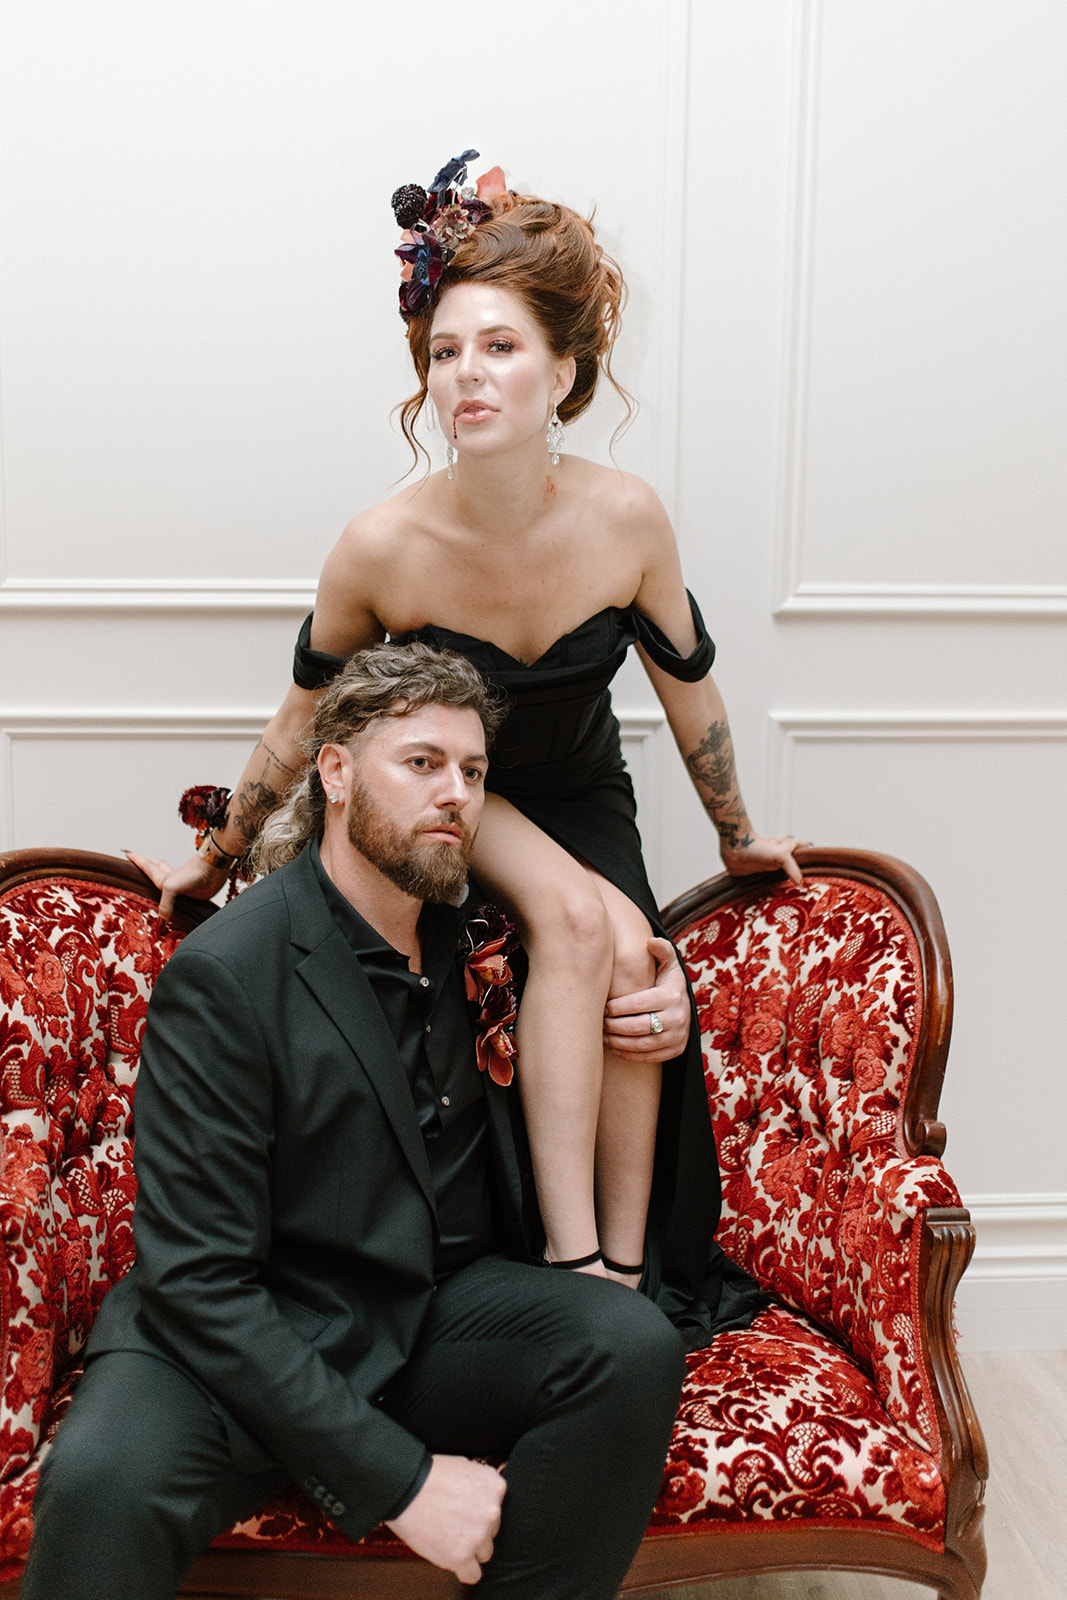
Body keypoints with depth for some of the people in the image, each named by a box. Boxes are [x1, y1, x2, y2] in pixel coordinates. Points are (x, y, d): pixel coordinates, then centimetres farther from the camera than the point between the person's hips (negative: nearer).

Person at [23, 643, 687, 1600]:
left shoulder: (460, 936, 4)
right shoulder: (222, 977, -15)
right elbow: (200, 1277, -19)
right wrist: (399, 1477, -22)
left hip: (440, 1314, 6)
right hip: (245, 1341, -5)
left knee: (634, 1342, -23)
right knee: (105, 1484, -35)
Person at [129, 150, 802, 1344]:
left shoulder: (624, 518, -21)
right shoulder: (383, 547, -25)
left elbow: (687, 686, -3)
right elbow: (304, 718, -8)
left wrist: (737, 836, 11)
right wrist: (217, 858, 4)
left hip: (581, 797, 2)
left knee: (638, 981, -24)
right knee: (577, 918, -31)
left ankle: (631, 1271, -6)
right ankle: (576, 1261, -25)